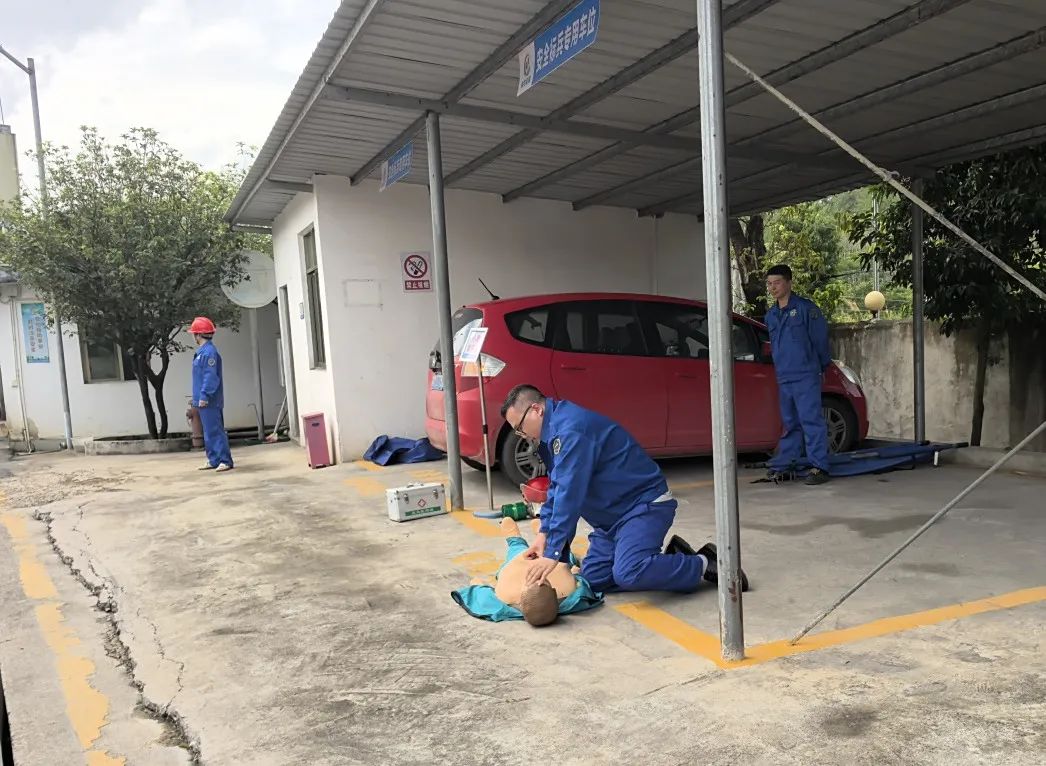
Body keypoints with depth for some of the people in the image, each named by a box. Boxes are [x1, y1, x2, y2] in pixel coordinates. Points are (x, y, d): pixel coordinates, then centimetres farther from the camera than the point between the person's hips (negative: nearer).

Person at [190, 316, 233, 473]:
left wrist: (204, 395, -25)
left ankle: (225, 461, -7)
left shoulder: (209, 352, -16)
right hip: (203, 400, 10)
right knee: (208, 432, 14)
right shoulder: (201, 352, 15)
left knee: (215, 431, -9)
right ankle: (213, 460, 21)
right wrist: (199, 396, 18)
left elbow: (211, 376, -22)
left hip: (209, 401, -10)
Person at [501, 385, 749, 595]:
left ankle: (703, 565, -5)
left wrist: (552, 553, -27)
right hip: (612, 515, 10)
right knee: (592, 579, 0)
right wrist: (544, 534, 7)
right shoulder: (553, 433, 11)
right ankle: (670, 558, 12)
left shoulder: (570, 428, -23)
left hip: (645, 503, -10)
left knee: (627, 574, -29)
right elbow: (556, 488, 19)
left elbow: (569, 493, -28)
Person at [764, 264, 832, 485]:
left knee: (811, 420, -8)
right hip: (783, 378, 6)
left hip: (806, 376, -6)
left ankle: (819, 467, -6)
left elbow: (820, 338, -1)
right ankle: (782, 465, 19)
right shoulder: (770, 315, 15)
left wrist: (821, 366, 6)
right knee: (790, 423, 14)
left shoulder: (805, 308, -4)